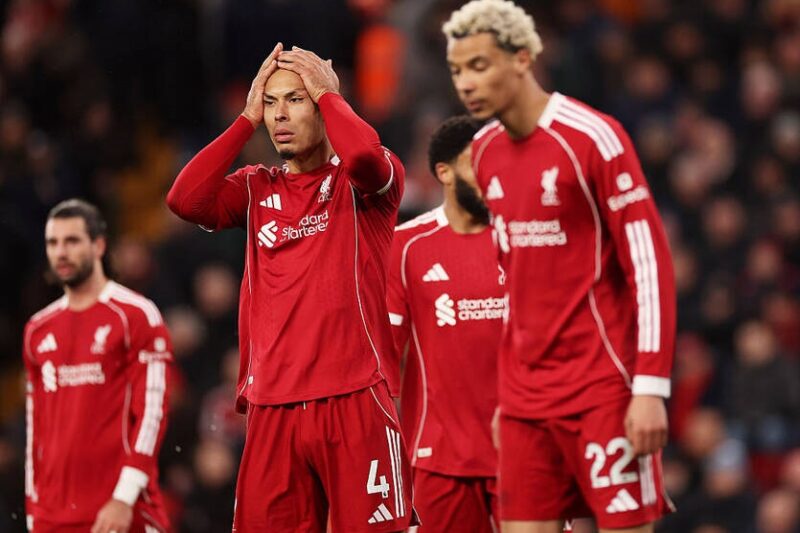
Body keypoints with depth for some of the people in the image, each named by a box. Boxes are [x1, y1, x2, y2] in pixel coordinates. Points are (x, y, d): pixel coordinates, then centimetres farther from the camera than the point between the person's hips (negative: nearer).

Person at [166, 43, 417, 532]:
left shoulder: (357, 181, 5)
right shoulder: (257, 189, 16)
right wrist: (248, 118, 4)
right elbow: (186, 200, -1)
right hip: (273, 409, 4)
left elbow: (365, 155, -20)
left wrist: (327, 92, -3)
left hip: (354, 401, -4)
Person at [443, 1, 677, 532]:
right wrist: (511, 389, 17)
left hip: (602, 387, -7)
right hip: (526, 396, 7)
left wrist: (651, 388, -18)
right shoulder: (486, 152, 11)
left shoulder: (592, 138, -11)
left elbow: (651, 263, -13)